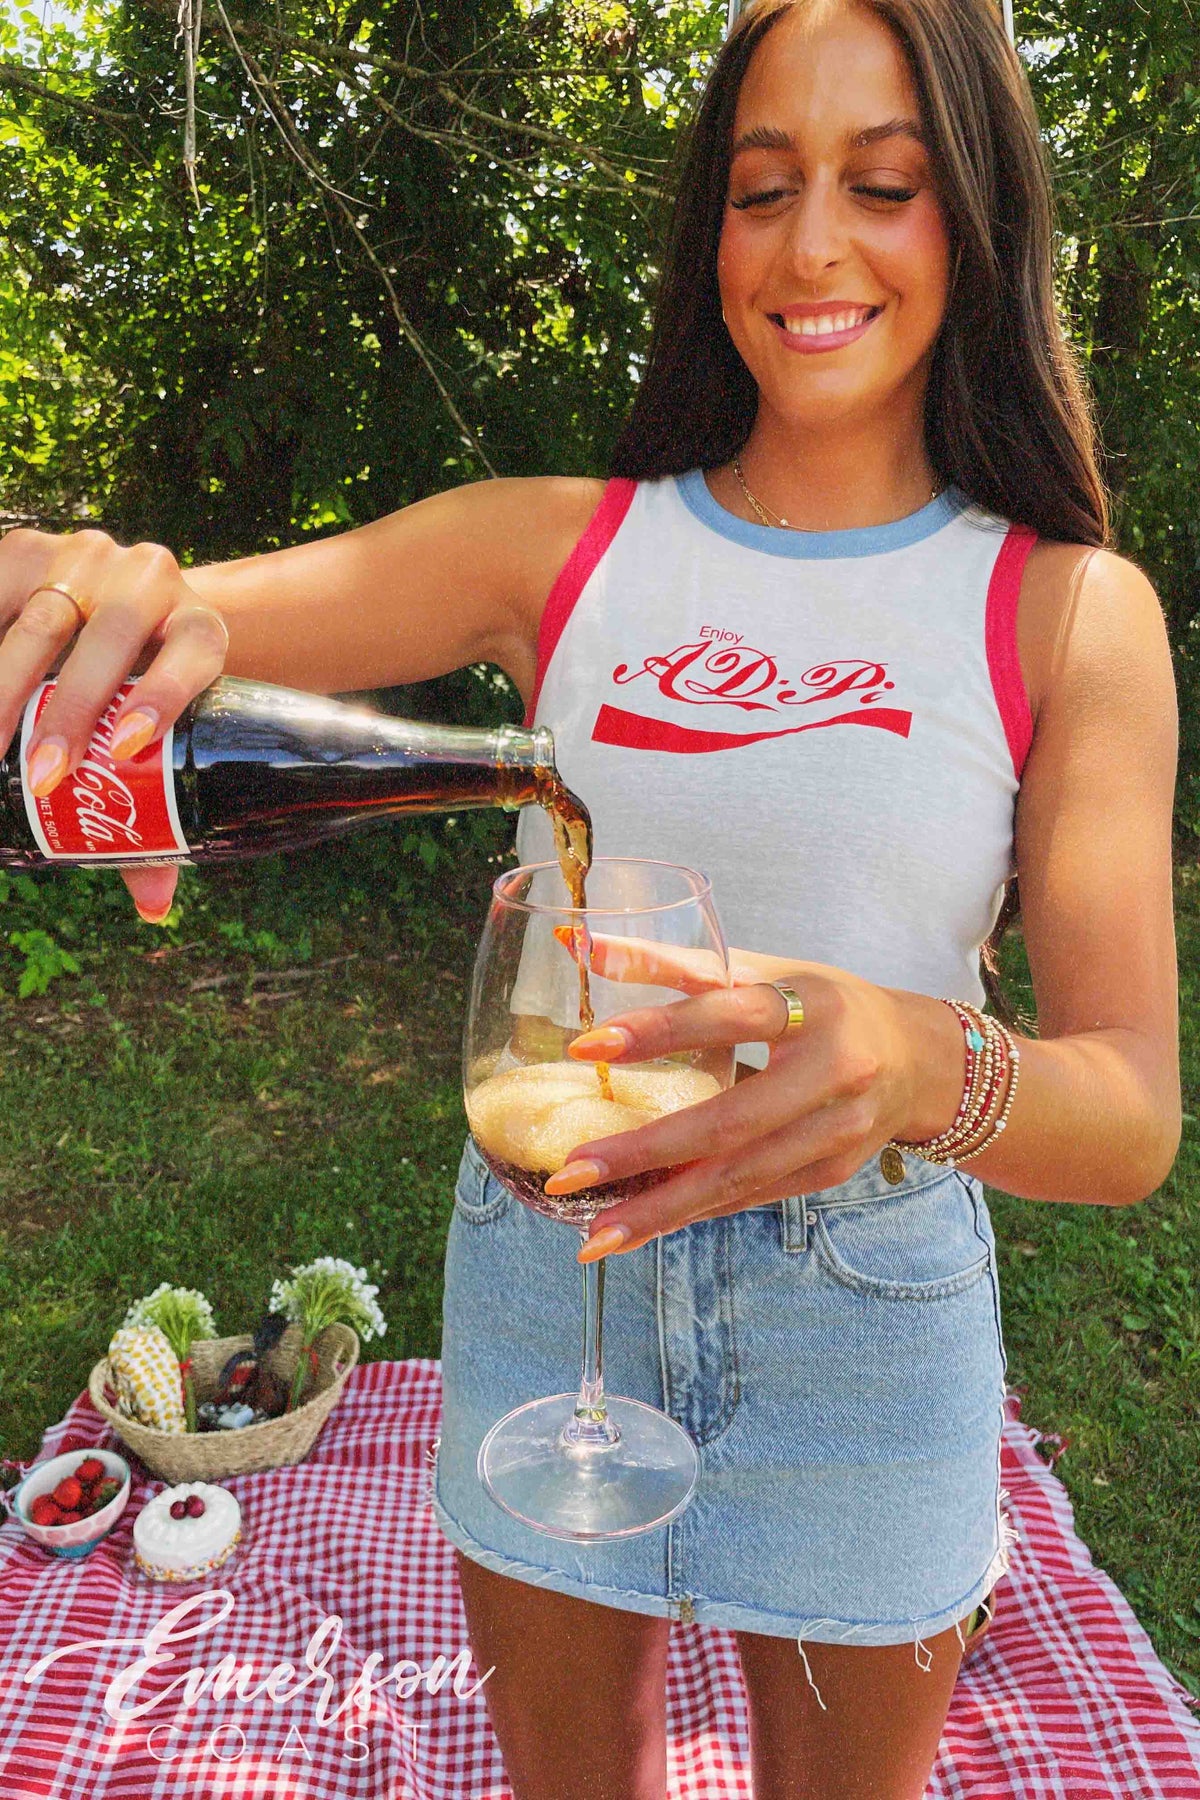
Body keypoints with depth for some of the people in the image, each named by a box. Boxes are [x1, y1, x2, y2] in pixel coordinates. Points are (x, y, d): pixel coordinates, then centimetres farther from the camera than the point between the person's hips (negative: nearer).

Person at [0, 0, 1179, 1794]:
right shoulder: (564, 547, -4)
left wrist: (923, 1064, -37)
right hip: (549, 1263, 1)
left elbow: (1134, 1114, -16)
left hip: (867, 1299, 0)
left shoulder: (1070, 610, -8)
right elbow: (194, 616, -13)